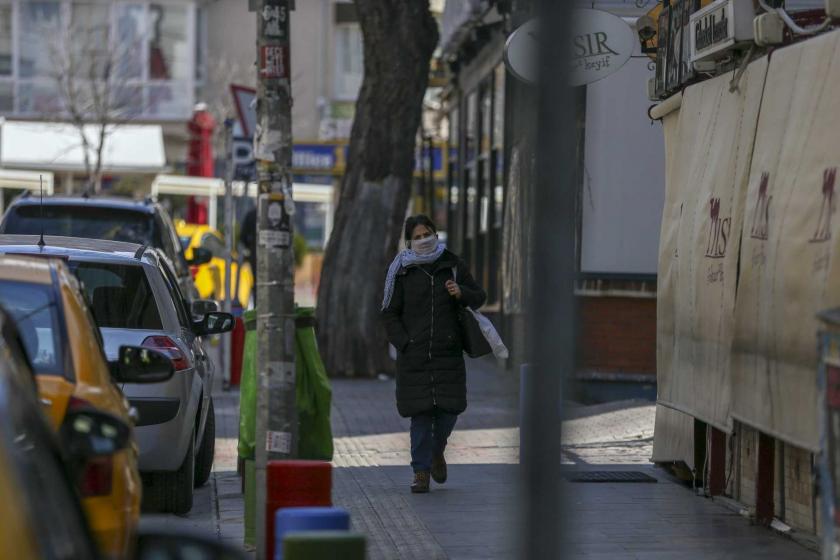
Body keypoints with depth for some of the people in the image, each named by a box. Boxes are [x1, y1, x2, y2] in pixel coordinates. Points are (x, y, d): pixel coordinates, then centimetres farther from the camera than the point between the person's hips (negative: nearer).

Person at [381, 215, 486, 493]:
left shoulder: (452, 264, 6)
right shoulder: (402, 271, 1)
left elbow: (479, 297, 12)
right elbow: (390, 313, 4)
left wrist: (461, 293, -10)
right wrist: (404, 344, -7)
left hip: (448, 352, 1)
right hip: (414, 354, -1)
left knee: (449, 408, -1)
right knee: (421, 412, -4)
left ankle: (437, 450, 30)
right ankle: (421, 472, 5)